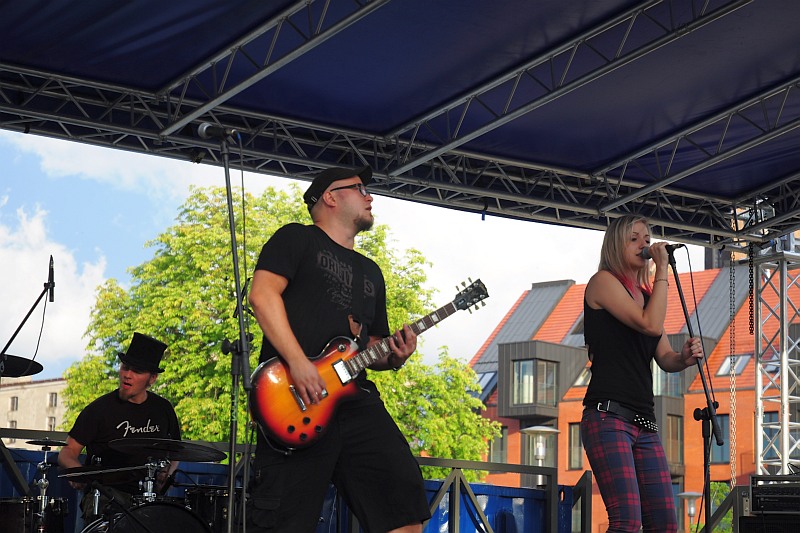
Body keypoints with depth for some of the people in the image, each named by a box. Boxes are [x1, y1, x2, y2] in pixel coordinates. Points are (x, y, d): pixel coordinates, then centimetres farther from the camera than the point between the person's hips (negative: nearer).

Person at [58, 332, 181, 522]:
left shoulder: (162, 409, 11)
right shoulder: (100, 409, -1)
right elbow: (68, 452, 0)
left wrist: (168, 472, 3)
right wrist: (77, 470, -23)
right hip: (106, 495, -4)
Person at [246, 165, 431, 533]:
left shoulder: (371, 272, 29)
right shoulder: (297, 239, 8)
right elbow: (262, 294, -7)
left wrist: (393, 356, 5)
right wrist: (298, 362, -17)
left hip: (356, 399, 6)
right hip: (296, 399, -6)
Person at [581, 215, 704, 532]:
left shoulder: (646, 295, 22)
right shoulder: (603, 281, 1)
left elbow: (665, 359, 18)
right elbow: (651, 325, -13)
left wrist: (685, 357, -4)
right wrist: (663, 271, -4)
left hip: (644, 423, 8)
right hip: (608, 415, -8)